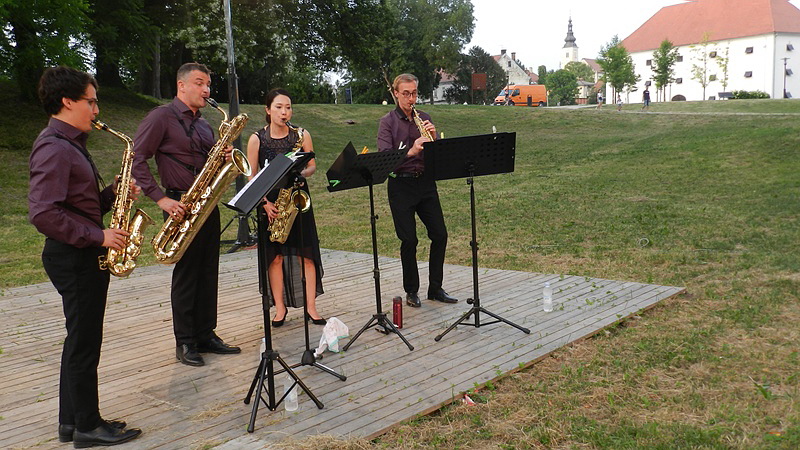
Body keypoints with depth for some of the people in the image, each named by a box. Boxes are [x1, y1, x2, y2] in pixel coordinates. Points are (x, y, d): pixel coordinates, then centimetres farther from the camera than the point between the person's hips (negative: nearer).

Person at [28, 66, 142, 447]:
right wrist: (97, 236, -22)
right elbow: (43, 213, -24)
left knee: (81, 341, 16)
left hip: (83, 256, 10)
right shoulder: (54, 147, -16)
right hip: (72, 256, -10)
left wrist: (112, 194, 3)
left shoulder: (70, 144, 16)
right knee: (85, 343, 0)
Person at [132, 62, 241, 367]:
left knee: (208, 273, 8)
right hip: (182, 204, -7)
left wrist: (223, 157, 2)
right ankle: (185, 343, 6)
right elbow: (137, 161, -11)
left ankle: (206, 335, 17)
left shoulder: (203, 125, 18)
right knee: (186, 273, -3)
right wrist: (161, 198, -19)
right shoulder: (161, 117, -5)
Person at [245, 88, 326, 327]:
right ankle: (280, 308, 12)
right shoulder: (257, 139, -3)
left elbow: (312, 166, 7)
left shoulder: (302, 135, 2)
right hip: (270, 202, -1)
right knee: (275, 255, 1)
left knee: (306, 253, -1)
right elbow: (252, 176, -2)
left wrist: (302, 173, -16)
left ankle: (311, 307, 6)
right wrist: (265, 203, -14)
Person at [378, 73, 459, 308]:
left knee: (439, 234, 3)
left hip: (426, 181, 4)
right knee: (409, 240, -3)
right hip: (401, 185, -4)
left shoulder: (424, 118, 11)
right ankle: (411, 291, 14)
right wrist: (411, 151, -29)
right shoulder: (387, 121, -2)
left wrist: (433, 137, -10)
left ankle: (435, 288, 17)